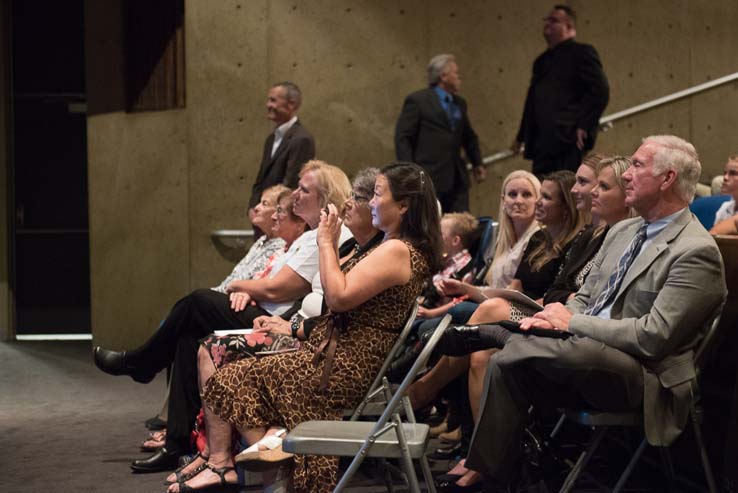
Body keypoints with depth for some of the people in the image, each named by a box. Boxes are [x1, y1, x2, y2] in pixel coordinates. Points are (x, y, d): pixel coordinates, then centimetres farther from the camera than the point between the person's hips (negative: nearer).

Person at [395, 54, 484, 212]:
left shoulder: (459, 103, 18)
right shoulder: (418, 101, -3)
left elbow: (469, 137, 31)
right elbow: (402, 138, -7)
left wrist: (477, 163, 21)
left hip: (457, 180, 6)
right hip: (428, 180, -6)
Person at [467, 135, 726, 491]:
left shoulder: (696, 252, -13)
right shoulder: (622, 232, 16)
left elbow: (653, 337, -20)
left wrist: (573, 323, -13)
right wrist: (553, 317, -2)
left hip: (642, 378, -8)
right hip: (584, 358, 8)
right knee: (506, 366, -17)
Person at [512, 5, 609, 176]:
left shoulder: (581, 52, 1)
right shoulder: (542, 60, 24)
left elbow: (600, 90, -9)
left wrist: (584, 126, -16)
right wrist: (521, 136, 23)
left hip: (568, 140, -7)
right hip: (542, 142, 7)